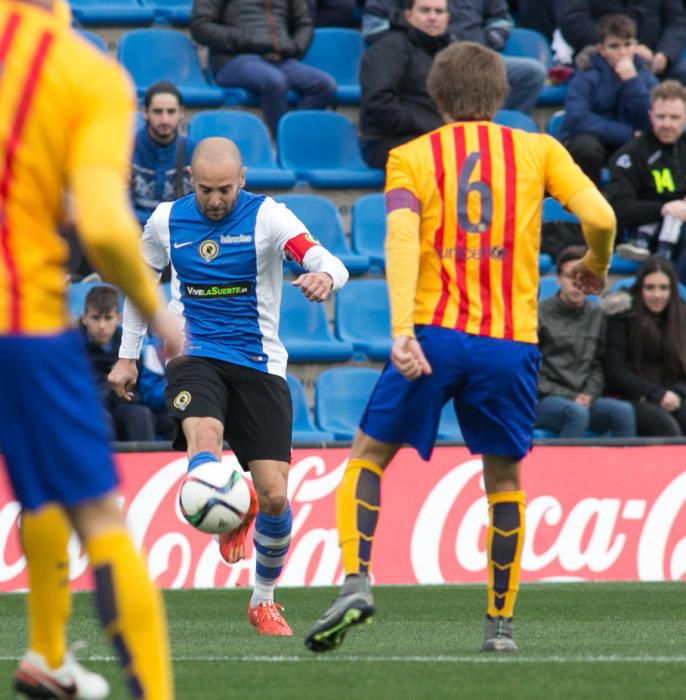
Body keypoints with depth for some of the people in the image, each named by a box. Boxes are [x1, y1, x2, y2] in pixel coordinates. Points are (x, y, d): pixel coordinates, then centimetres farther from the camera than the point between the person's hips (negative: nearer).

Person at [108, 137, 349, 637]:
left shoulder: (267, 217, -7)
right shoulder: (167, 221, 3)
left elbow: (332, 266, -20)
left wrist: (324, 278, -45)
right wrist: (128, 356, 21)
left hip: (259, 365, -1)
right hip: (194, 356, 1)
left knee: (274, 496, -4)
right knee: (204, 437, -36)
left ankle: (264, 601, 18)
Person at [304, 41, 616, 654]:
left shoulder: (410, 158, 8)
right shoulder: (538, 150, 10)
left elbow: (400, 240, -9)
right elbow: (600, 217, -2)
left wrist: (401, 330, -19)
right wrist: (595, 268, 20)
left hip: (435, 333, -1)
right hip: (511, 343, 1)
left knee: (368, 455, 13)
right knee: (504, 479, 16)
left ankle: (356, 581, -5)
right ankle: (501, 622, 14)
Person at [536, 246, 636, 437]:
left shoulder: (597, 316, 15)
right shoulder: (541, 313, -1)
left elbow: (599, 365, 15)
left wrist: (589, 394, -5)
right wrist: (569, 397, -10)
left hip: (585, 399, 5)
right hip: (543, 400, -5)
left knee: (623, 411, -24)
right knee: (578, 413, -36)